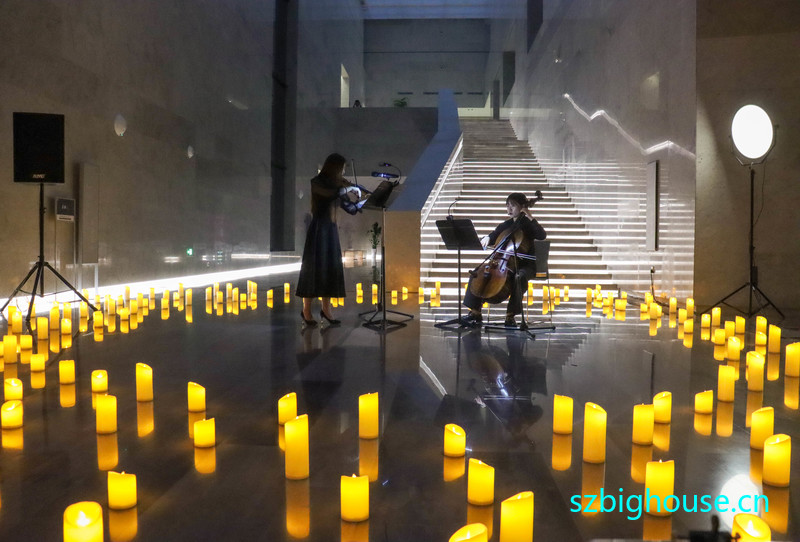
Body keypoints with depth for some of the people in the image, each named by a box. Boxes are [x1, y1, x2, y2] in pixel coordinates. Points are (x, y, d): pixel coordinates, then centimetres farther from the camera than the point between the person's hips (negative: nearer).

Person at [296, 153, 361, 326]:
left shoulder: (335, 183, 12)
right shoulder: (316, 182, -10)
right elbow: (333, 193, -28)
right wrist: (349, 188, -15)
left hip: (331, 229, 7)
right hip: (318, 229, -7)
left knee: (331, 269, 5)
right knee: (314, 268, -2)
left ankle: (326, 309, 13)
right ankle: (306, 311, 7)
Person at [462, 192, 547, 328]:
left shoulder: (528, 224, -2)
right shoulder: (505, 225, 14)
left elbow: (542, 236, -18)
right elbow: (494, 236, 13)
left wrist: (531, 218, -21)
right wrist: (487, 238, -10)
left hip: (525, 264, -5)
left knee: (519, 277, -40)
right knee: (478, 272, -13)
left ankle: (510, 315, -27)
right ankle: (475, 313, -9)